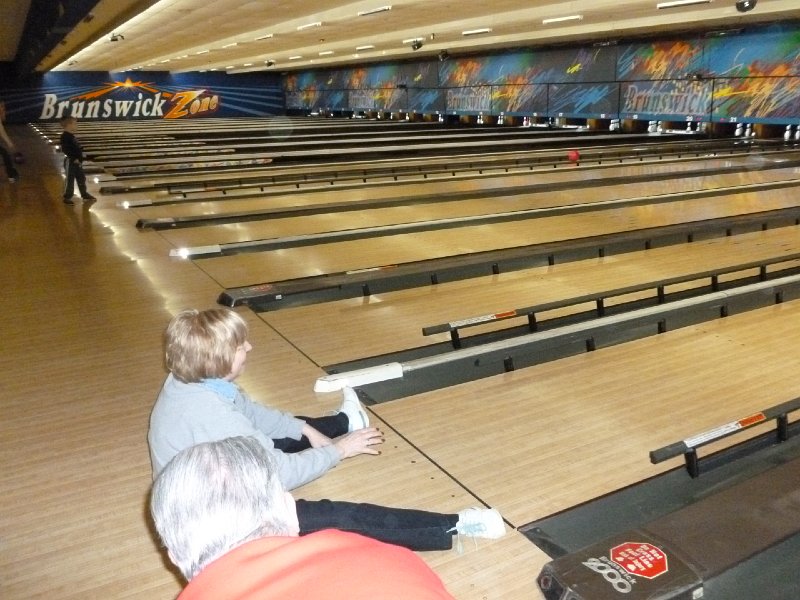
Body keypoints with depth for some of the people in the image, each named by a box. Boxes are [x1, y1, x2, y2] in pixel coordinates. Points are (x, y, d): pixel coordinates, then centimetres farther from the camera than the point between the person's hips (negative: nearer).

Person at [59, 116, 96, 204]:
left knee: (81, 178, 17)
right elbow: (65, 150, -24)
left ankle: (84, 194, 31)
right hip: (70, 161, -9)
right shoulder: (65, 136, -18)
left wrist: (81, 155, 13)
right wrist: (74, 158, -24)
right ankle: (67, 197, 9)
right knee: (70, 180, 0)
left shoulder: (72, 135, 11)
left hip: (78, 161, 9)